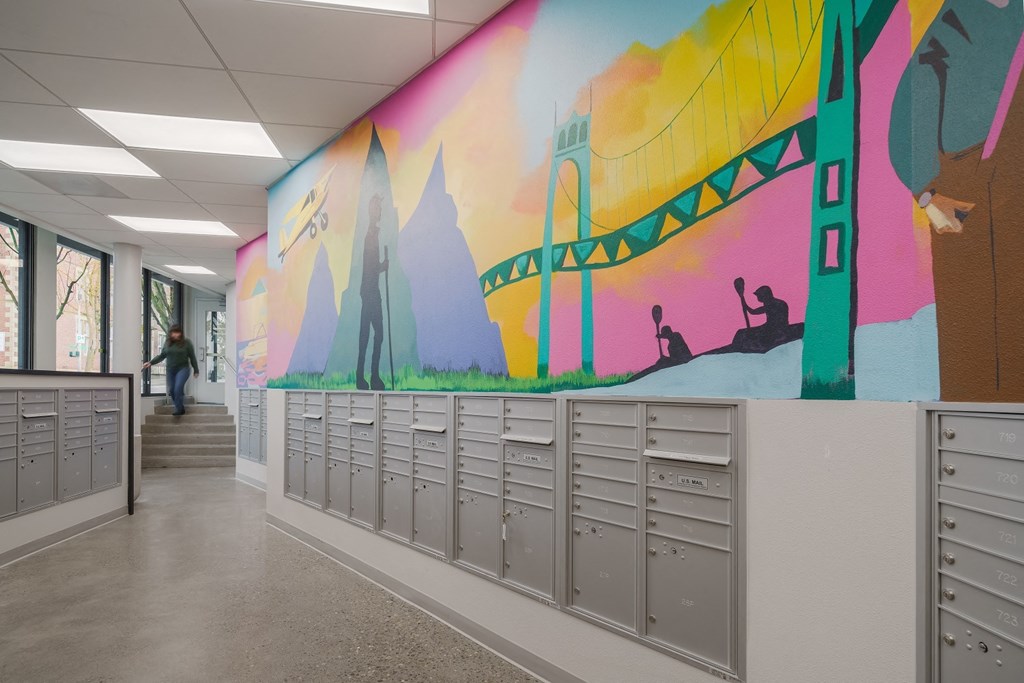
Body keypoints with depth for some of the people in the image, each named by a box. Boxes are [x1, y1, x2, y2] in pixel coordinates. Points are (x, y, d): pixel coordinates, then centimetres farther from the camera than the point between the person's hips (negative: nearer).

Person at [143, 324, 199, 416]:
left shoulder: (186, 343, -2)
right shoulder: (167, 343, 9)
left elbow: (192, 357, 1)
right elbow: (162, 356, 16)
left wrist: (196, 370, 3)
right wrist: (150, 362, 7)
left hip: (182, 368, -5)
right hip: (170, 370, 5)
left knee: (178, 388, -20)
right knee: (172, 390, 4)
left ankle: (179, 408, -10)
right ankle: (180, 409, 19)